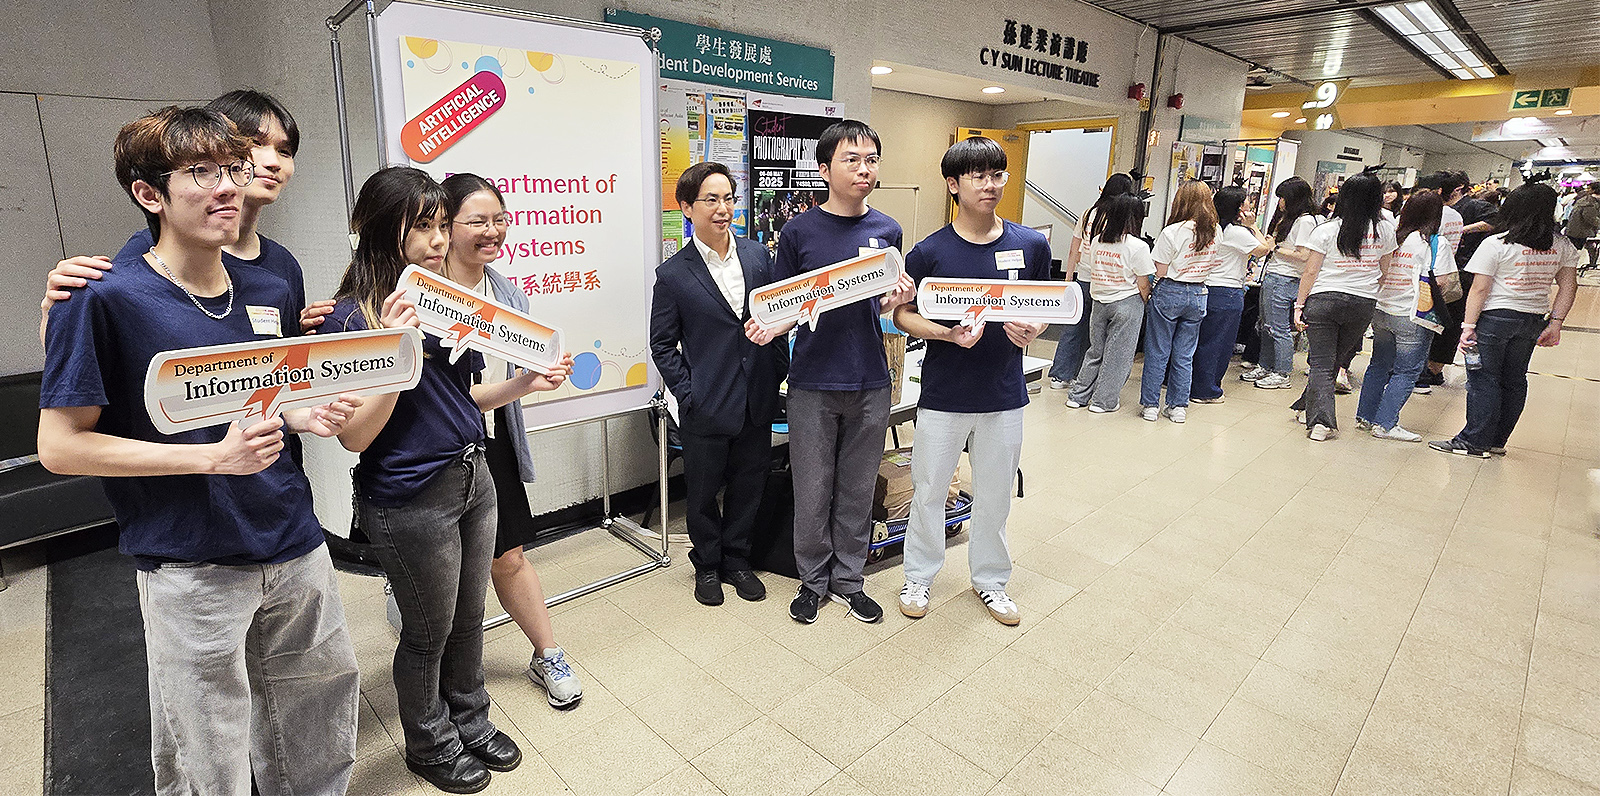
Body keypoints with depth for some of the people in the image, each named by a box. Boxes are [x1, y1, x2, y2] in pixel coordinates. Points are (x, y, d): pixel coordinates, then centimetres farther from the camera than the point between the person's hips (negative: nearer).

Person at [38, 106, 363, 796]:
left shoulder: (271, 292, 5)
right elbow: (61, 446, -11)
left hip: (295, 551, 5)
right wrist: (215, 457, -21)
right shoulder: (104, 298, -12)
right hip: (191, 571, -5)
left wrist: (306, 417, -4)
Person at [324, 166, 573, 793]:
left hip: (472, 479, 7)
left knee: (469, 619, 22)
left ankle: (471, 723, 45)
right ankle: (430, 745, 40)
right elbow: (355, 436, -20)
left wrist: (525, 382, -2)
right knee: (428, 633, 14)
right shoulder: (351, 318, -16)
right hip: (410, 499, -6)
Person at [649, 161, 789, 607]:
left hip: (758, 401, 3)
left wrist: (778, 371, 3)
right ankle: (707, 565, 35)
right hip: (707, 407, -3)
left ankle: (736, 560, 36)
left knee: (748, 486, 15)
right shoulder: (673, 275, -6)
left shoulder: (757, 255, 4)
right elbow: (663, 344, -2)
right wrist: (688, 394, -9)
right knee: (703, 492, 12)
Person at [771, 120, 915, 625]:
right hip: (813, 382, -2)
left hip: (870, 381, 3)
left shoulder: (887, 231, 6)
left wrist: (898, 300, -9)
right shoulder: (799, 232, -3)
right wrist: (768, 327, -21)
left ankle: (848, 579, 30)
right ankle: (813, 580, 27)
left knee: (858, 489, 12)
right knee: (813, 491, 7)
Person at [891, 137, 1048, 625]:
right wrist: (947, 333, -19)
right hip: (943, 396, -2)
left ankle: (990, 580, 38)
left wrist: (1033, 329, -13)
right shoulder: (929, 252, -9)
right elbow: (902, 314, -1)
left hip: (1004, 396, 2)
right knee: (929, 492, 11)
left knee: (995, 497, 16)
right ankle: (919, 576, 33)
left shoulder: (1031, 245, -1)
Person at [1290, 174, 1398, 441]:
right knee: (1334, 361, 15)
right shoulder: (1385, 229, 3)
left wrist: (1299, 305, 0)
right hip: (1364, 303, 3)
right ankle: (1308, 407, 25)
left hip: (1324, 299, -2)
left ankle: (1320, 419, -10)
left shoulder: (1326, 230, -5)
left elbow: (1310, 272, -5)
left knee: (1322, 364, 0)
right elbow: (1384, 271, 9)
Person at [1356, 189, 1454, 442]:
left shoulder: (1392, 237, 4)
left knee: (1379, 365, 16)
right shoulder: (1436, 243, -10)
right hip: (1412, 318, -5)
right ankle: (1385, 424, 4)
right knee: (1406, 372, 4)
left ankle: (1365, 416, 21)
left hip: (1381, 313, 5)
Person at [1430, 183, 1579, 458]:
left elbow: (1479, 289, -13)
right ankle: (1497, 441, 21)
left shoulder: (1496, 244, -11)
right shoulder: (1562, 245, 5)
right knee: (1514, 381, 12)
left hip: (1494, 319, -6)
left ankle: (1475, 442, 3)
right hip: (1532, 321, 6)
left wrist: (1468, 326, -11)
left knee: (1483, 380, 0)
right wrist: (1555, 323, 11)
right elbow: (1568, 286, 7)